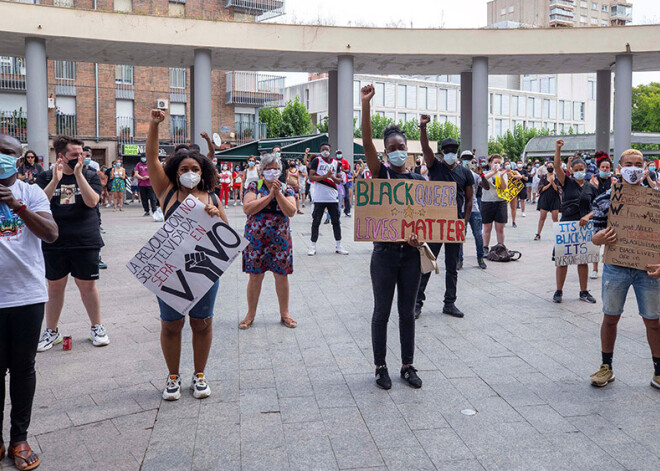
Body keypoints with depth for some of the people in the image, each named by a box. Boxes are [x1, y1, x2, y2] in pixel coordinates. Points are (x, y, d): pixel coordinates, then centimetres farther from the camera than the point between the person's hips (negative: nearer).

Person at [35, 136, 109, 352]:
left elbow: (92, 201, -13)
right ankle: (51, 331, 23)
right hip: (54, 243, 1)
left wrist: (78, 174, -19)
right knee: (55, 286, 9)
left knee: (87, 285, 5)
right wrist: (55, 180, -20)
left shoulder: (90, 176, 3)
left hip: (86, 242, -1)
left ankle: (97, 328, 20)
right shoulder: (46, 177, 5)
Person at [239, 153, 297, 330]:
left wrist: (278, 193, -18)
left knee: (282, 276, 6)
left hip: (280, 239, 1)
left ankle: (284, 314, 20)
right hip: (256, 239, -1)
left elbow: (291, 212, -9)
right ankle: (250, 314, 18)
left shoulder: (287, 189, 5)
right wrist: (269, 195, -17)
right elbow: (247, 208, -15)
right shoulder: (254, 186, 1)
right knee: (255, 276, 4)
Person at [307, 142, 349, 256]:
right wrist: (325, 176, -17)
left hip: (333, 197, 4)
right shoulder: (317, 161, 0)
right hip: (319, 197, -4)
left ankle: (338, 246, 14)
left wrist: (333, 177, -10)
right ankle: (313, 246, 8)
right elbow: (311, 177, -8)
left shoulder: (336, 163, 12)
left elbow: (339, 180, 12)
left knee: (336, 221, 6)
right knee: (316, 221, 0)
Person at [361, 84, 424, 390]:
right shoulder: (380, 174, -2)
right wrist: (365, 103, -27)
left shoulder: (419, 180, 7)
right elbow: (367, 142, -17)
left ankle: (408, 366, 23)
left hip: (411, 253, 3)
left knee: (407, 312, 11)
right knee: (382, 312, 5)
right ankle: (380, 367, 17)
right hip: (385, 252, -3)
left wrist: (419, 236, -13)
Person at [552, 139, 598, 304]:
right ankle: (559, 291, 11)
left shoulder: (591, 188, 7)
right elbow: (557, 167, -14)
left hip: (584, 227, 2)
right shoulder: (567, 183, 0)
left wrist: (588, 216, -11)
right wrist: (558, 148, -26)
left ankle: (584, 292, 20)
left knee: (583, 260, 9)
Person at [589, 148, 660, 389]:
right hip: (615, 267, 0)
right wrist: (599, 238, -21)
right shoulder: (604, 199, 0)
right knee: (610, 317, 9)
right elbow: (596, 236, 4)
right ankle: (606, 367, 25)